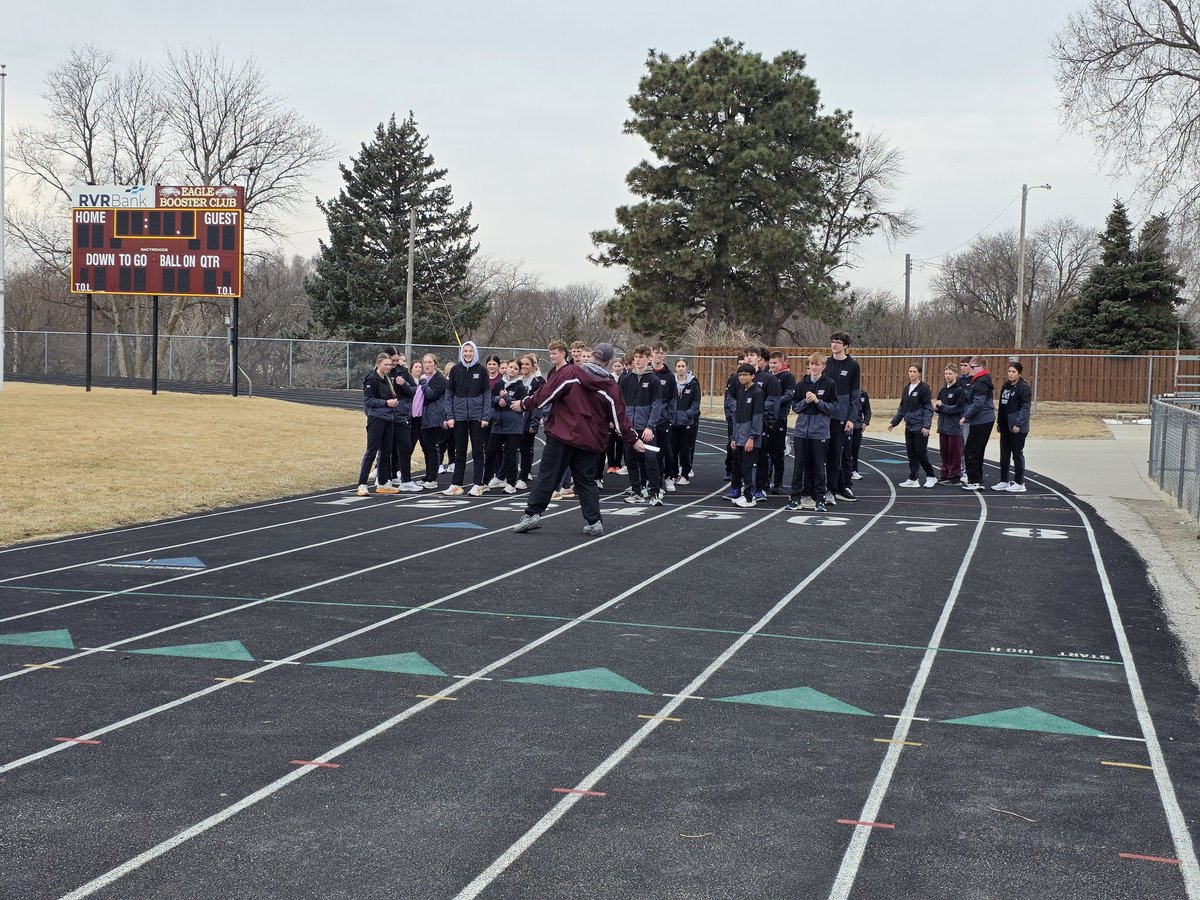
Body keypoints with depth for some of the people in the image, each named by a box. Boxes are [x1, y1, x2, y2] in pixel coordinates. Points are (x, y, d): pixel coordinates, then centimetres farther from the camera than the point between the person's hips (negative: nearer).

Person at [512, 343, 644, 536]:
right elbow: (619, 417, 4)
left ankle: (533, 514, 0)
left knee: (547, 475, 2)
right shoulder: (610, 388, 0)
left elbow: (546, 392, -7)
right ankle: (594, 522, 6)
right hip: (589, 440, 2)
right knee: (586, 480, 11)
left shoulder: (569, 373, -6)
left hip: (561, 435, -2)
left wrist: (524, 404, 7)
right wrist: (633, 440, 15)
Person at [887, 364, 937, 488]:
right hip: (909, 427, 7)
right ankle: (913, 479, 12)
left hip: (920, 428, -7)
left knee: (921, 453, -5)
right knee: (911, 454, 7)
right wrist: (894, 422, 17)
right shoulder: (906, 389, 13)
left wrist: (926, 426, -18)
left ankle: (931, 476, 11)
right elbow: (902, 408, 20)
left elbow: (928, 408, -11)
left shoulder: (924, 389, -8)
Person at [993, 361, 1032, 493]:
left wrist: (1018, 424, -21)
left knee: (1017, 454, 0)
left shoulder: (1023, 387, -11)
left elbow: (1025, 407, -16)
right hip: (1005, 426, 8)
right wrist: (999, 421, 13)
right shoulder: (1006, 386, 14)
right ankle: (1004, 481, 19)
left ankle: (1019, 483, 8)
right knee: (1004, 453, 11)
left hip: (1017, 427, -8)